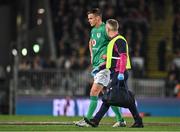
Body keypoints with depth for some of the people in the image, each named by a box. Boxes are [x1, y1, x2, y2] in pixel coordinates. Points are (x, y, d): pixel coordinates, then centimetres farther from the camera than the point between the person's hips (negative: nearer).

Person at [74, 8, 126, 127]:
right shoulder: (93, 30, 16)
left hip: (104, 66, -9)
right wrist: (92, 55, 23)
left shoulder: (105, 29, -12)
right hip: (96, 65, 9)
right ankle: (120, 120, 15)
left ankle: (87, 120, -11)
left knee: (94, 93, -12)